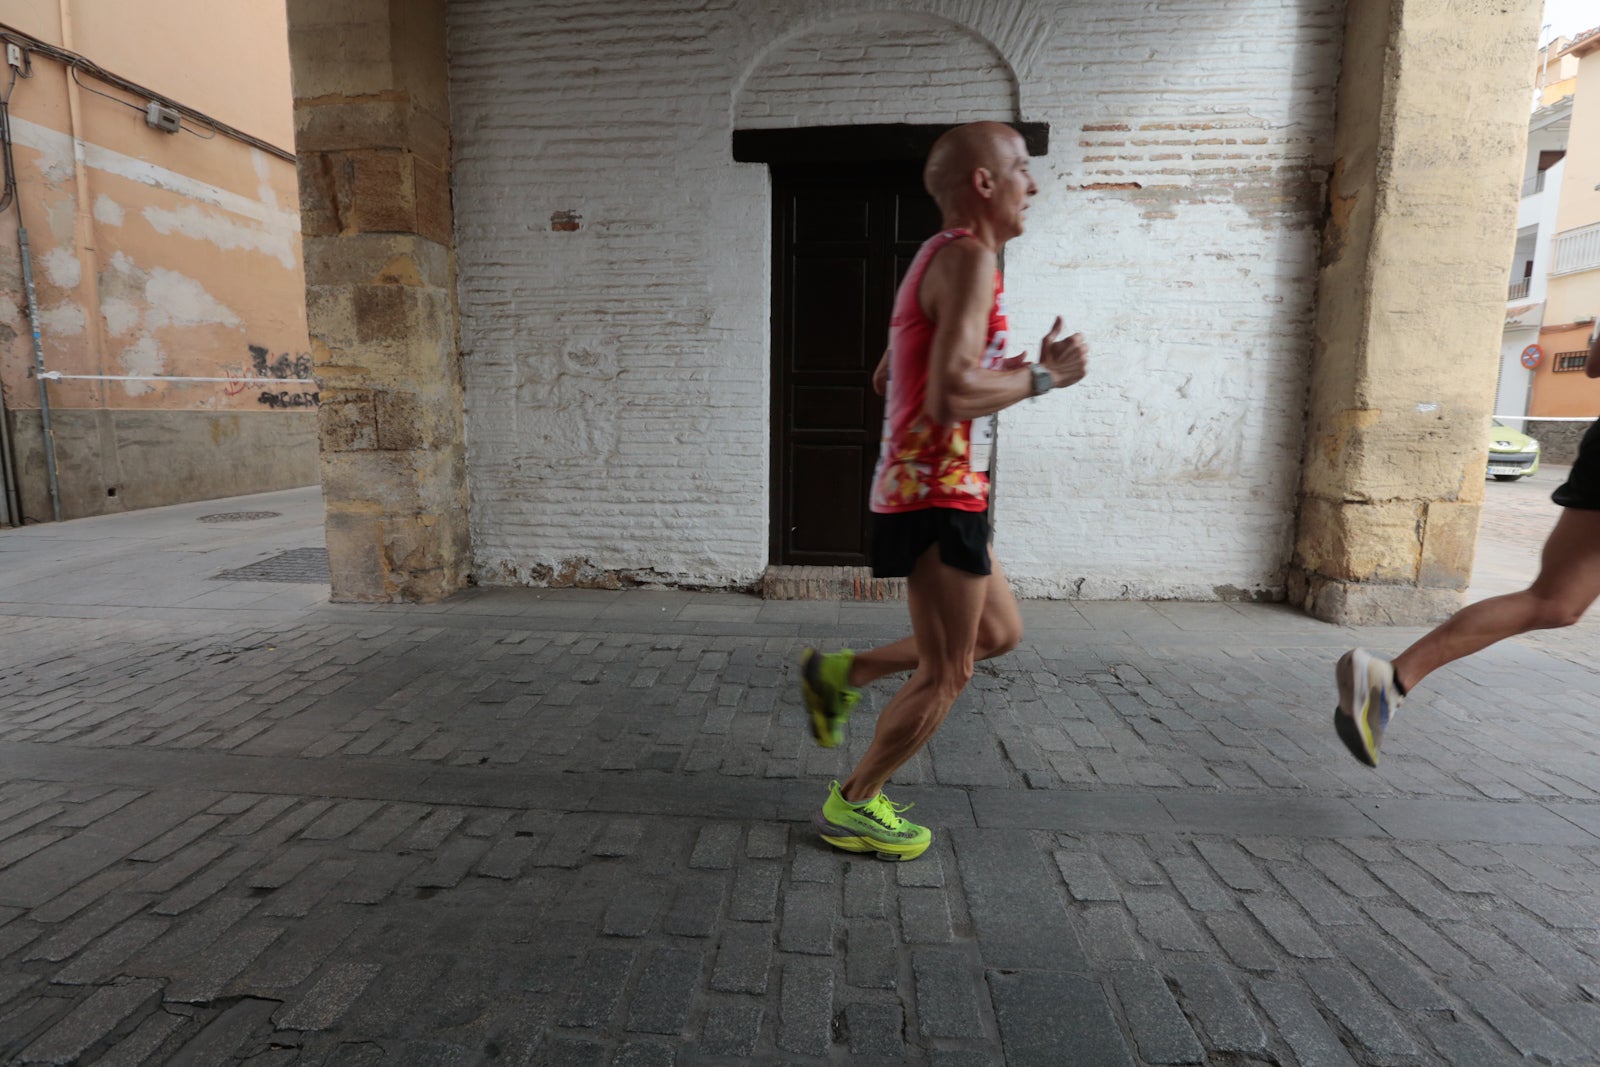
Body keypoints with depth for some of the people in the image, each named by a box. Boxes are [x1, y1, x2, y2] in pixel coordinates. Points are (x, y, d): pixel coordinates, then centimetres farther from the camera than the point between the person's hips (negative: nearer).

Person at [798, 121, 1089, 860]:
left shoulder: (939, 258, 19)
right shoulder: (969, 259, -13)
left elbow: (886, 379, 25)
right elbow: (951, 396, -27)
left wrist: (1008, 368, 19)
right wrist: (1042, 376, -10)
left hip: (920, 486, 10)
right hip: (937, 491, -10)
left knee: (999, 633, 19)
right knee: (946, 674, 2)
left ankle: (839, 673, 24)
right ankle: (854, 806, 19)